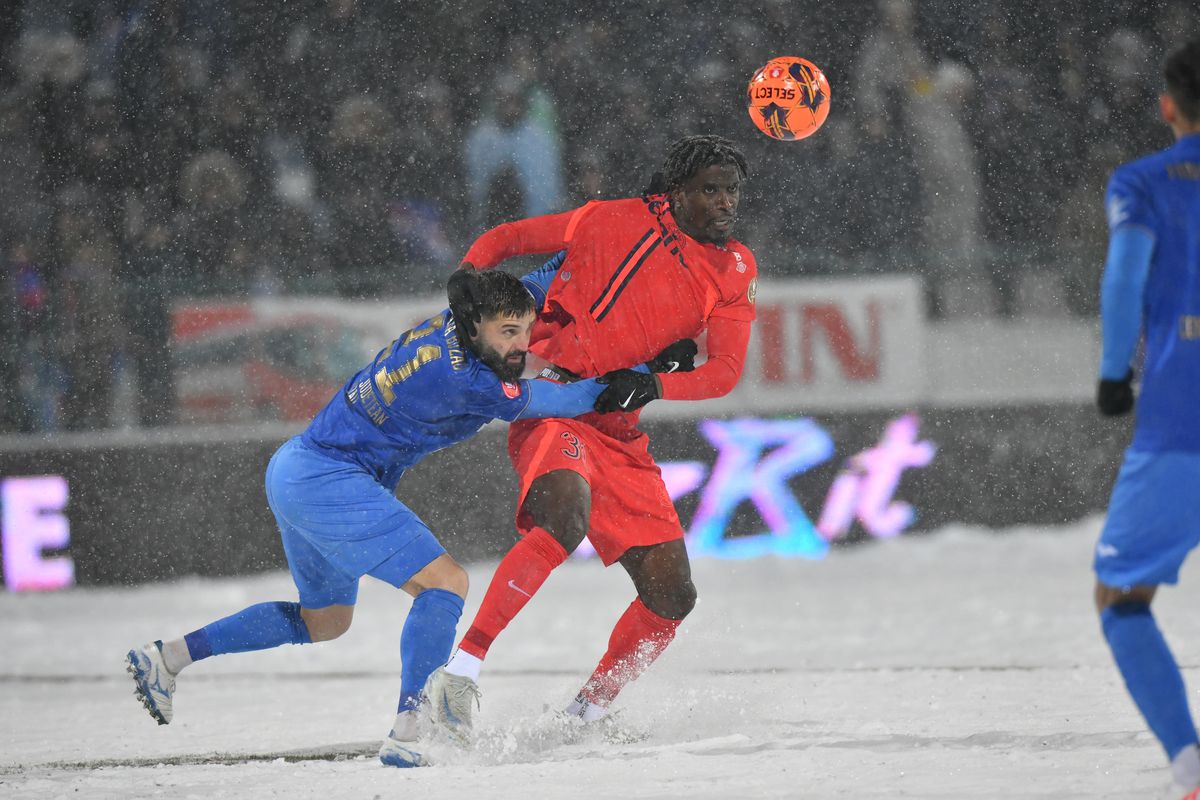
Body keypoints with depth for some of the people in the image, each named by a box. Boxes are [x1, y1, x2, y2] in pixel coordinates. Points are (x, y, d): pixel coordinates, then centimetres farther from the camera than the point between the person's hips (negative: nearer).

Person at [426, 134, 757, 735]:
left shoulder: (735, 270, 10)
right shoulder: (619, 222, -1)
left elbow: (726, 369, 0)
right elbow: (505, 239, 9)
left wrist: (652, 386, -17)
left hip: (619, 432, 6)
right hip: (552, 408, -6)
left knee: (672, 596, 3)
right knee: (567, 516, -36)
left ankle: (588, 711, 22)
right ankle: (463, 669, -37)